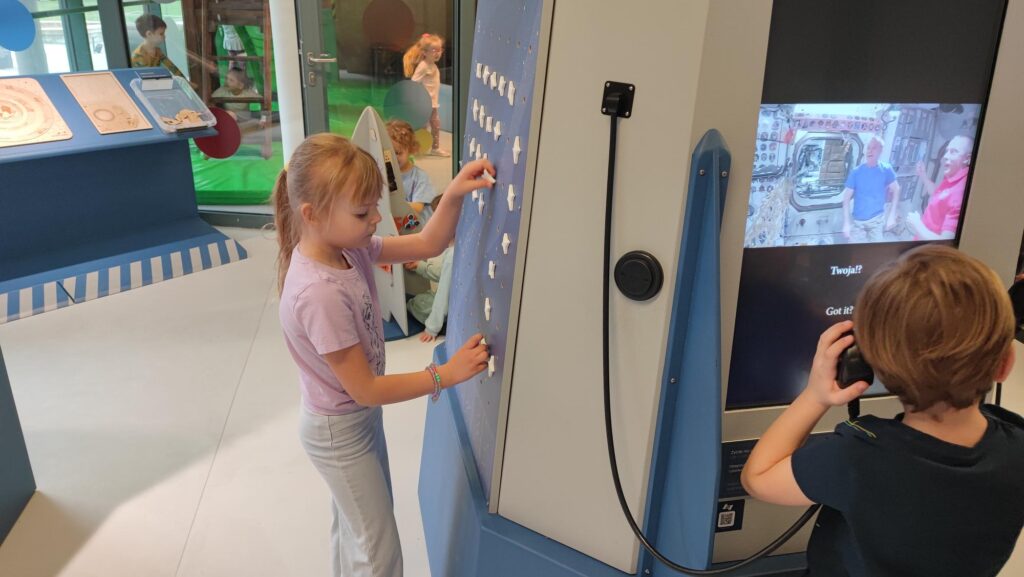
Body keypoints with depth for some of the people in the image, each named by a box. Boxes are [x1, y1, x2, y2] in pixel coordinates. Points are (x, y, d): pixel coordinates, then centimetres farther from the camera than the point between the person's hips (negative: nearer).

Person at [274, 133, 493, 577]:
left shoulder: (347, 246, -12)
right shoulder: (320, 293, -35)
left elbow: (428, 244, -4)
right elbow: (366, 389, -28)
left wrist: (454, 193, -21)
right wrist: (446, 374, -24)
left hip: (359, 417, 8)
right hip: (338, 432, -8)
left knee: (355, 525, 31)